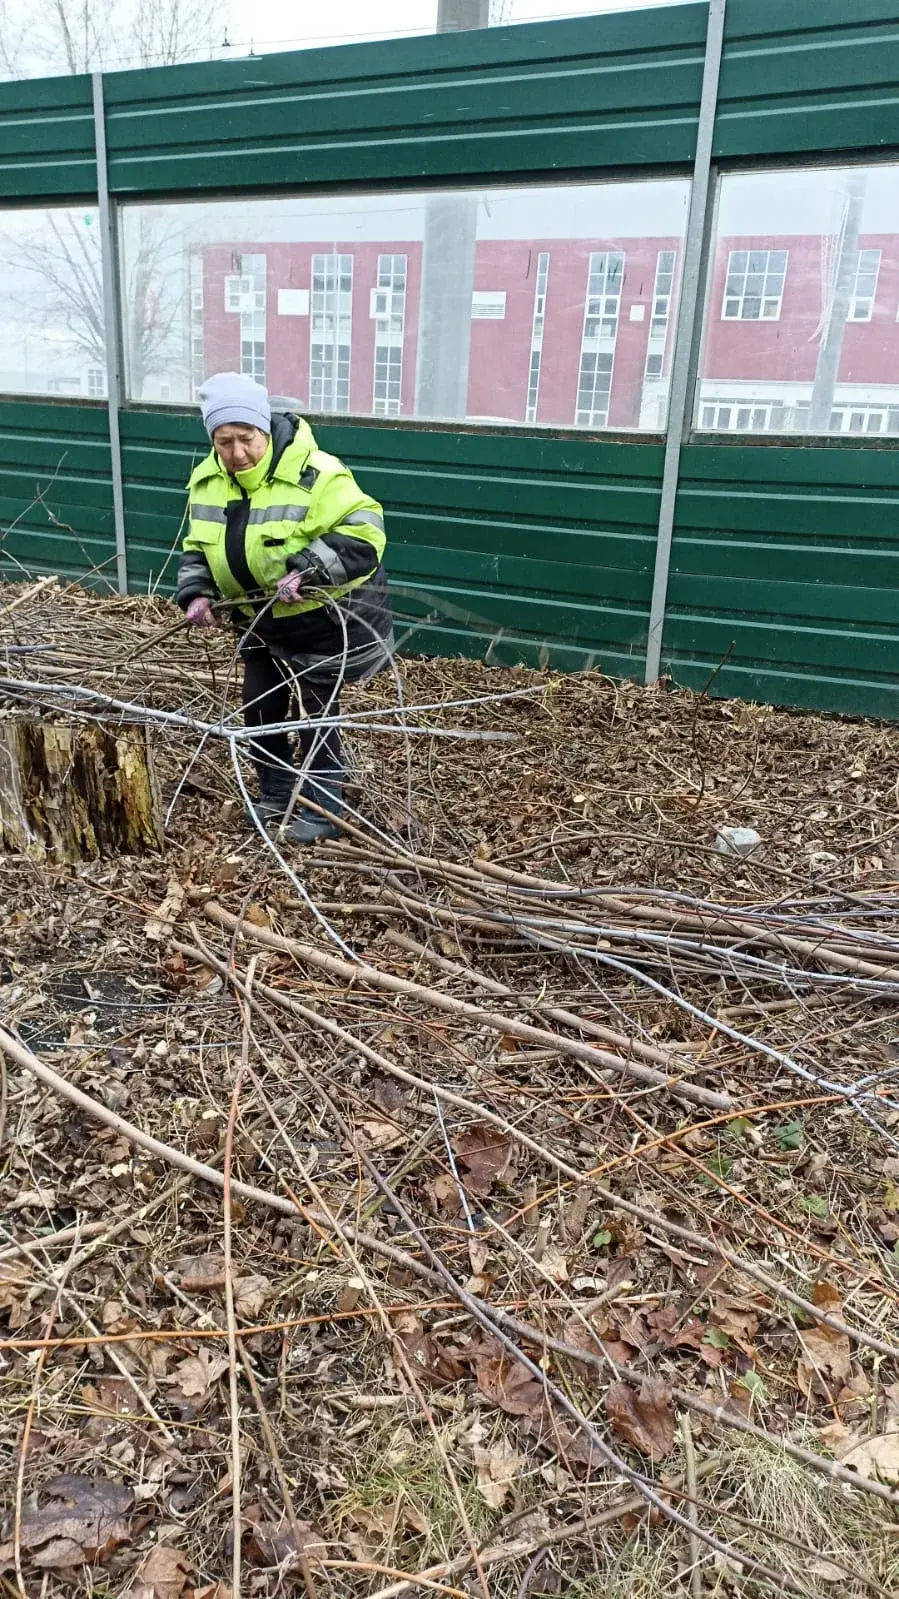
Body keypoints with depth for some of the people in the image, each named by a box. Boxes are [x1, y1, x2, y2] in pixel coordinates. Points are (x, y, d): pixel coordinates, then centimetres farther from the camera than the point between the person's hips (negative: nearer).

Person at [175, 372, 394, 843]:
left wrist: (307, 570, -41)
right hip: (261, 620, 7)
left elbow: (363, 532, -31)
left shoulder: (313, 473, -26)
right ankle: (276, 794, 34)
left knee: (316, 713, 1)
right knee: (259, 708, 14)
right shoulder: (207, 480, -3)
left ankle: (322, 811, 16)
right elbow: (197, 547, 9)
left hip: (326, 616, -7)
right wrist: (198, 593, -8)